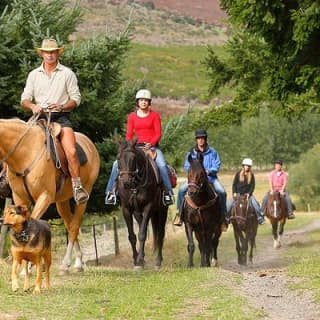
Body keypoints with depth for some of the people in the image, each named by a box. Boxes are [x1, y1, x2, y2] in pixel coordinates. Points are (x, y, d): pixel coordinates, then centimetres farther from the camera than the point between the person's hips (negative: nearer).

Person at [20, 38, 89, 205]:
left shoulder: (67, 74, 7)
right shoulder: (34, 75, 14)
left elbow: (76, 99, 4)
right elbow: (24, 99, 11)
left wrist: (61, 106, -14)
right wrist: (33, 106, -12)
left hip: (61, 117, -3)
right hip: (39, 117, 3)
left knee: (71, 151, -26)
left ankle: (77, 186, -23)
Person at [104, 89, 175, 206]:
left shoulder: (154, 115, 4)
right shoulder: (132, 116, 10)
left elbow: (158, 134, -2)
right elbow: (129, 135, 8)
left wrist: (151, 144, -20)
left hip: (152, 146, -2)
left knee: (162, 165, -29)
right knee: (117, 164, -16)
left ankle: (168, 192, -17)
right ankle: (111, 191, -9)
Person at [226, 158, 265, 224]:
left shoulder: (251, 175, 3)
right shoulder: (238, 174, 3)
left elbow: (253, 185, 1)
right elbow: (234, 184, 4)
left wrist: (249, 193, -13)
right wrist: (234, 193, -8)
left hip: (247, 194, 0)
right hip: (238, 193, 0)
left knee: (255, 203, -24)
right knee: (229, 204, -18)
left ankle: (260, 217, -18)